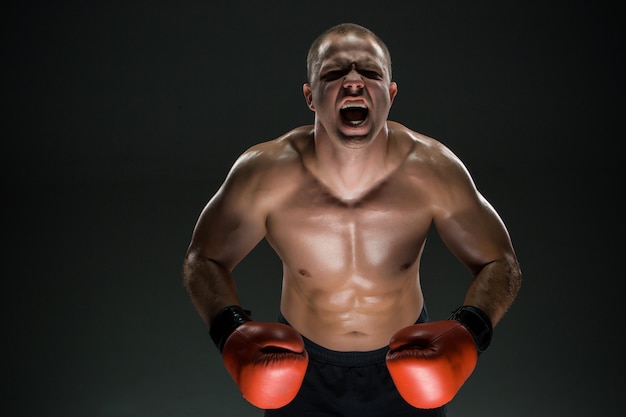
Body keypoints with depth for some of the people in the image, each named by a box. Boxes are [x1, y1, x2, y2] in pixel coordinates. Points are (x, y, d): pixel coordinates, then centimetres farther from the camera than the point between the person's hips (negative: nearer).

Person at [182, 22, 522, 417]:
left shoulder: (432, 170, -25)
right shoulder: (265, 175, -26)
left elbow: (501, 263, -14)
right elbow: (204, 259, -12)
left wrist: (470, 330, -35)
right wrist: (231, 330, -32)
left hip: (406, 362, 1)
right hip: (300, 363, 0)